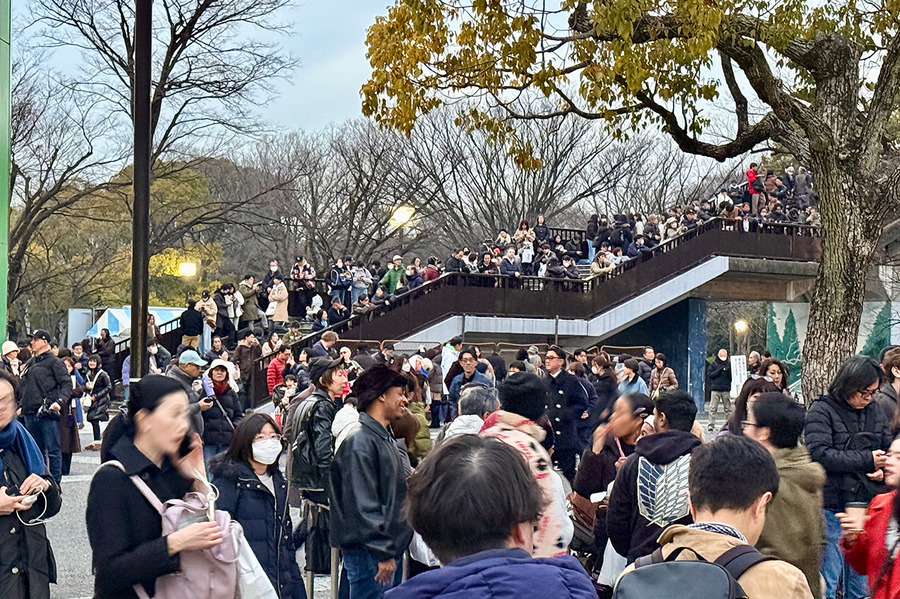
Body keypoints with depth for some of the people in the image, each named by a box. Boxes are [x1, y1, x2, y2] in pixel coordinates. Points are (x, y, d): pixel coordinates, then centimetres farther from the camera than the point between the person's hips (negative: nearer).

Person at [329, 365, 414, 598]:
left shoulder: (385, 438, 17)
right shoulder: (360, 442, -16)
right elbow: (363, 505, -21)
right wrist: (381, 553, -22)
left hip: (391, 551, 10)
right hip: (371, 555, -10)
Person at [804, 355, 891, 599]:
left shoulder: (875, 411, 10)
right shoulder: (822, 410, -7)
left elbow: (888, 449, 19)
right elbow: (820, 454, -18)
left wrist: (883, 468, -4)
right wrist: (866, 460, -16)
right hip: (832, 507, -5)